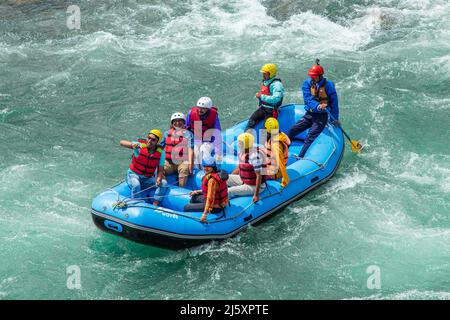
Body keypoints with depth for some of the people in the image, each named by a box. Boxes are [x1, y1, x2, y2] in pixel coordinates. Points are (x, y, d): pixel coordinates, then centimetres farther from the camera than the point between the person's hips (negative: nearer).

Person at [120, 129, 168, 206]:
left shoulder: (160, 152, -6)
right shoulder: (140, 145, -14)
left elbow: (160, 170, -5)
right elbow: (122, 142, -26)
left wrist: (159, 179, -28)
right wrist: (132, 145, -48)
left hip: (147, 179, 3)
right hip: (134, 175, -3)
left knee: (164, 183, -18)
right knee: (136, 185, -36)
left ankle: (155, 205, -19)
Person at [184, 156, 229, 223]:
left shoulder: (212, 180, -29)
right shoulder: (217, 173, 0)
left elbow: (210, 198, -33)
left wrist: (204, 214, -35)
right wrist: (197, 192, 21)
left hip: (215, 207, -10)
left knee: (186, 207, -5)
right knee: (194, 197, 31)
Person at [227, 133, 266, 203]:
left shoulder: (254, 156, -29)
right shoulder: (242, 152, -1)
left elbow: (259, 176, -27)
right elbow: (239, 167, 17)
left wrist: (256, 195, -28)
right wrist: (229, 178, 15)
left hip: (253, 186, -9)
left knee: (228, 192, -21)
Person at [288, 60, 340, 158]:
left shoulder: (328, 85, -7)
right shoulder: (307, 83, 0)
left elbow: (334, 102, -2)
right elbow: (308, 99, -12)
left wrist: (335, 119, -3)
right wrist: (317, 106, -31)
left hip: (322, 116, -4)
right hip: (309, 114, 4)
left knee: (310, 138, -20)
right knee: (293, 130, -9)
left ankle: (300, 158, -29)